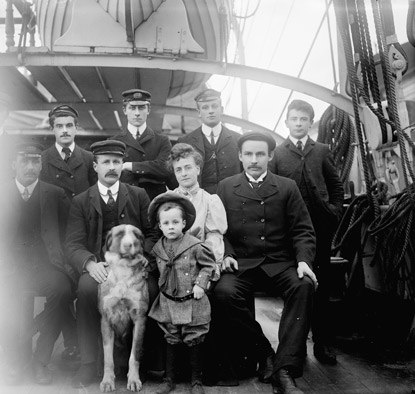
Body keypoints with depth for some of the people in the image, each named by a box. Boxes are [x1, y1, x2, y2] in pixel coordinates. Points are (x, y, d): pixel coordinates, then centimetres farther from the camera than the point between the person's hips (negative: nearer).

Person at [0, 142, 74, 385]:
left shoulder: (56, 195, 10)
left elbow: (66, 235, 7)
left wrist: (62, 265, -7)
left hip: (44, 265, 0)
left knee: (62, 289, -31)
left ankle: (41, 360, -10)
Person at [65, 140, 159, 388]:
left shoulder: (139, 195, 13)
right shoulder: (80, 202, 11)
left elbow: (153, 234, 7)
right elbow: (74, 244, 1)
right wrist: (90, 263, -21)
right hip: (99, 266, 0)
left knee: (150, 288, -31)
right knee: (87, 287, -33)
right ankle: (88, 364, -18)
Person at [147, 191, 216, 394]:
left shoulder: (195, 245, -12)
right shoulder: (158, 248, 1)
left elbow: (208, 265, -2)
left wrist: (200, 283, -12)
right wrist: (163, 285, 5)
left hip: (191, 302, -3)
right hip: (168, 302, 4)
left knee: (194, 342, 7)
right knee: (170, 341, 14)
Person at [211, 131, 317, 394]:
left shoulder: (287, 187, 11)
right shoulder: (226, 187, 12)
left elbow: (302, 230, 6)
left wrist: (304, 260, -12)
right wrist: (226, 254, -10)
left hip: (279, 263, 0)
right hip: (241, 263, 0)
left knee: (304, 286, -30)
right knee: (223, 292, -31)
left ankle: (285, 370, -25)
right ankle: (264, 352, -10)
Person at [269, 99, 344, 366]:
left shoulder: (322, 151, 12)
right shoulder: (276, 153, 6)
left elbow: (337, 187, 15)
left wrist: (335, 213, 3)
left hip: (320, 226, 2)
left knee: (321, 286, 6)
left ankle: (322, 342, 16)